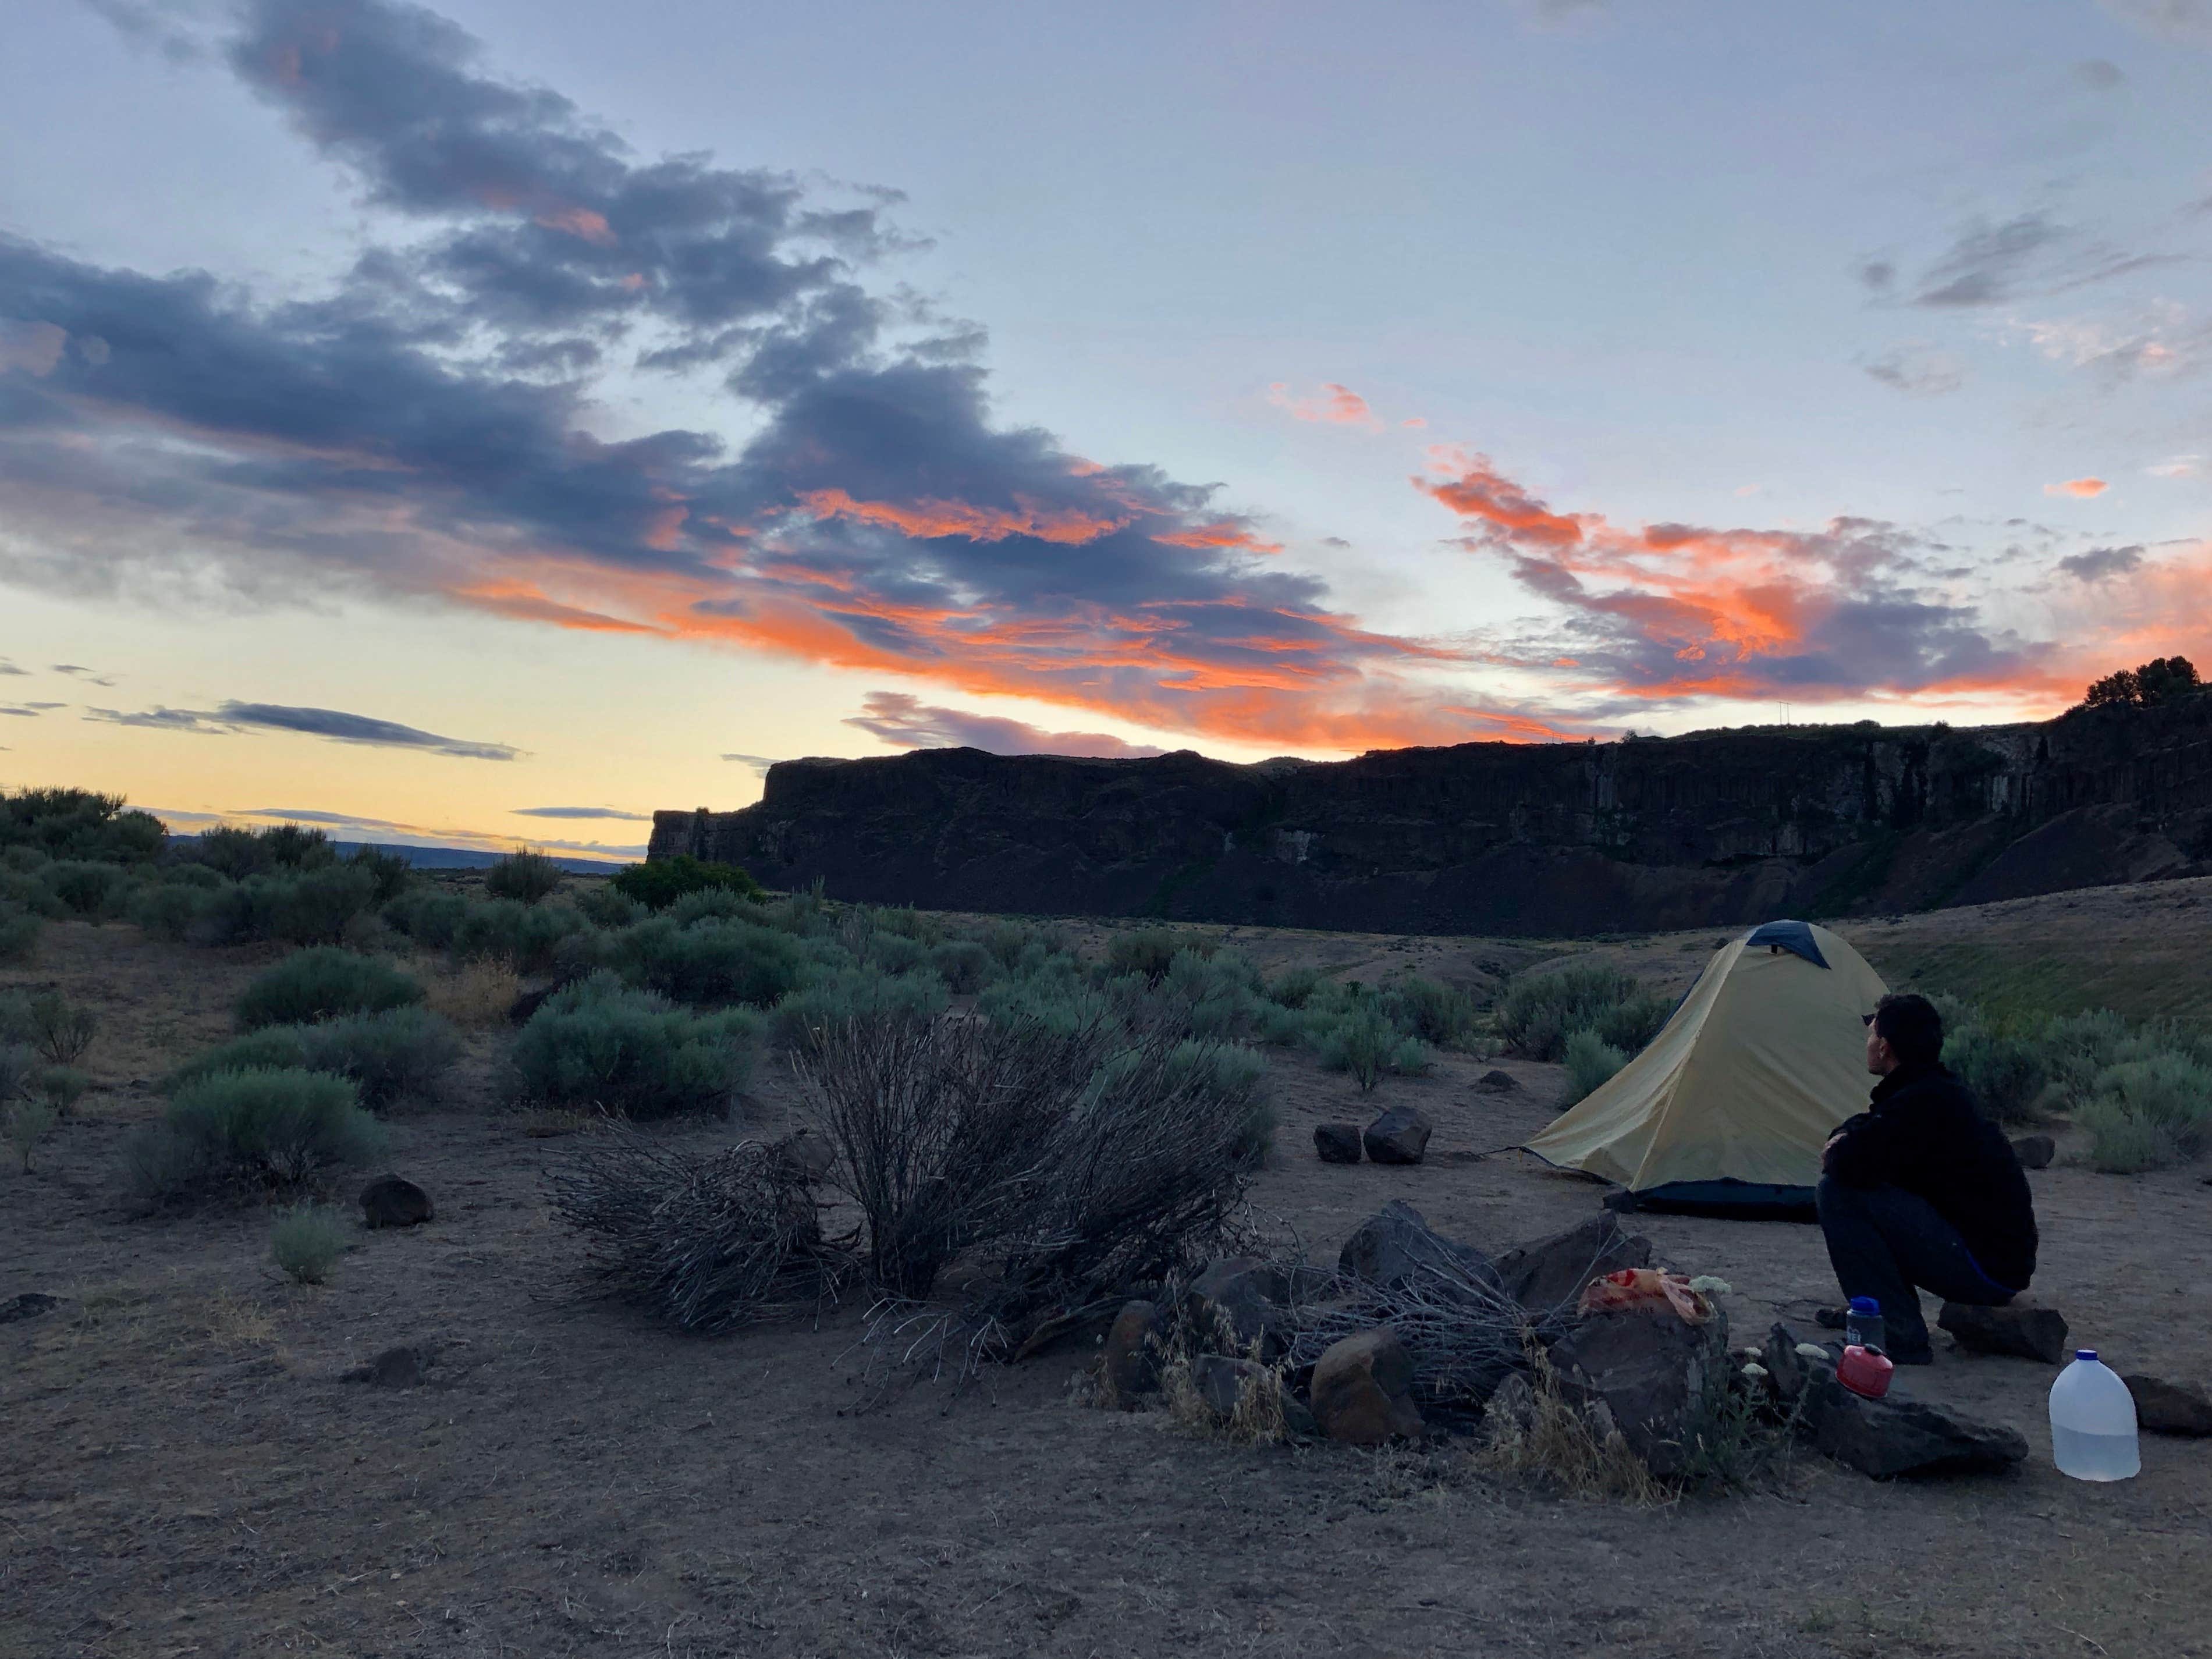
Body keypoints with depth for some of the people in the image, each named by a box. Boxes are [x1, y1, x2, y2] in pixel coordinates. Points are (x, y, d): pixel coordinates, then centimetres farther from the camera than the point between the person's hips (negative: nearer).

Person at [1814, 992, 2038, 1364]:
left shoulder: (1921, 1102, -19)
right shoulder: (1941, 1090, 13)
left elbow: (1851, 1165, -27)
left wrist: (1838, 1150, -4)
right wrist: (1850, 1135, 1)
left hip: (1985, 1270, -10)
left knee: (1837, 1192, -18)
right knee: (1859, 1182, 17)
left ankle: (1898, 1336, -14)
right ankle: (1876, 1312, 19)